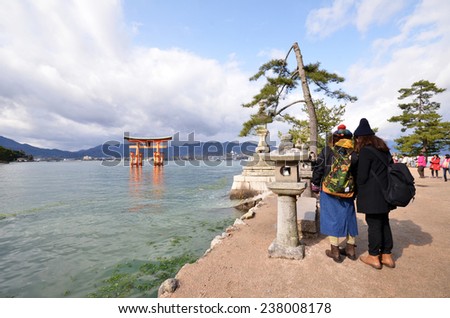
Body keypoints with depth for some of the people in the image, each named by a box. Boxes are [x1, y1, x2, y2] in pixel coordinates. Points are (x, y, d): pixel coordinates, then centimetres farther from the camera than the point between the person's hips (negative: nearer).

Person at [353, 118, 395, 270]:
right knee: (384, 223, 15)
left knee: (373, 224, 2)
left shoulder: (365, 151, -14)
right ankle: (387, 256, 25)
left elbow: (362, 176, -15)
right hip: (385, 193, 8)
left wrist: (357, 189, 2)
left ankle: (374, 257, 14)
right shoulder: (384, 149, 13)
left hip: (372, 195, -8)